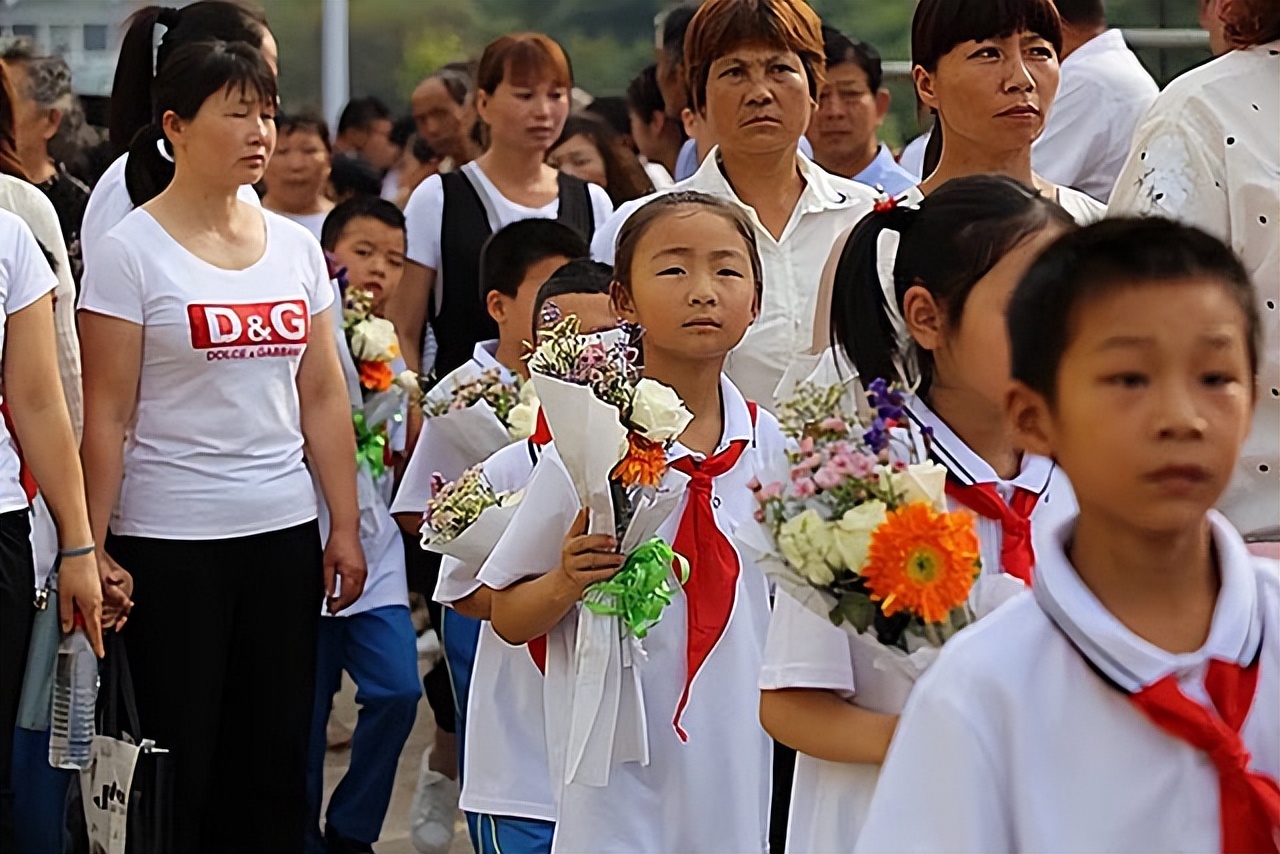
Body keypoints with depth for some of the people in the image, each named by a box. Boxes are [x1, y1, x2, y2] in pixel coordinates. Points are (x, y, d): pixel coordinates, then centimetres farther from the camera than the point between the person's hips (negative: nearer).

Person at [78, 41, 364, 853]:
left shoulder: (297, 246, 9)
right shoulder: (132, 251, -6)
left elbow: (324, 397, 11)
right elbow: (106, 415, -8)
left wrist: (346, 526, 7)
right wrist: (92, 546, -12)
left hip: (284, 533, 5)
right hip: (170, 541, -5)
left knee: (276, 760, 7)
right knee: (180, 764, 1)